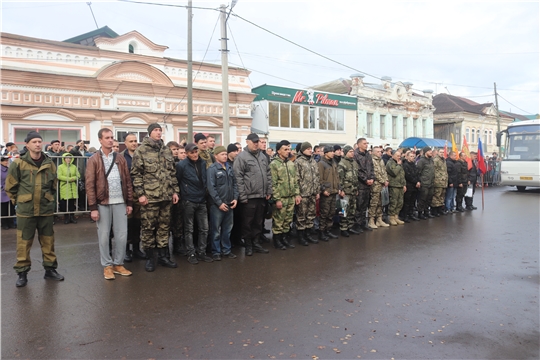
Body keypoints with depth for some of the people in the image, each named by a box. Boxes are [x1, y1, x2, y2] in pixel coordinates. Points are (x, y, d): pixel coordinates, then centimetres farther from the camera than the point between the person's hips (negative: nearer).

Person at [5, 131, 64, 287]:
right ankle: (22, 273, 17)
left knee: (48, 241, 11)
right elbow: (10, 186, 2)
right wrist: (19, 201, 6)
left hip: (46, 209, 3)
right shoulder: (18, 163, -6)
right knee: (24, 242, 5)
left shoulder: (49, 163, 4)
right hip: (25, 210, -3)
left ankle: (50, 269, 23)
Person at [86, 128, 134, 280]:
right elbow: (90, 184, -5)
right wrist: (93, 207, -10)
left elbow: (127, 181, 10)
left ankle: (118, 263, 20)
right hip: (102, 203, -3)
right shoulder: (94, 160, -1)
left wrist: (130, 202, 6)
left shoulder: (120, 158, 9)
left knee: (122, 235, 5)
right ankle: (107, 265, 18)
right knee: (104, 235, 5)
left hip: (120, 202, 3)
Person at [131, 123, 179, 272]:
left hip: (166, 196, 5)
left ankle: (163, 256, 21)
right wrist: (140, 194, -12)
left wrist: (175, 191, 11)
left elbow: (172, 172, 16)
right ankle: (150, 258, 15)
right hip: (149, 196, -5)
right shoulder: (141, 150, -3)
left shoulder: (166, 150, 13)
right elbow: (136, 174, -7)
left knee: (164, 227, 11)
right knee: (148, 227, 3)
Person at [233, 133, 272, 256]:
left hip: (262, 196, 6)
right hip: (249, 196, -6)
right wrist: (242, 196, -15)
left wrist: (269, 191, 10)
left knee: (258, 222, 14)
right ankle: (248, 246, 16)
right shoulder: (241, 157, -8)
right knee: (248, 223, 5)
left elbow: (268, 175, 17)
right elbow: (238, 178, -13)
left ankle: (256, 243, 26)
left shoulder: (263, 157, 14)